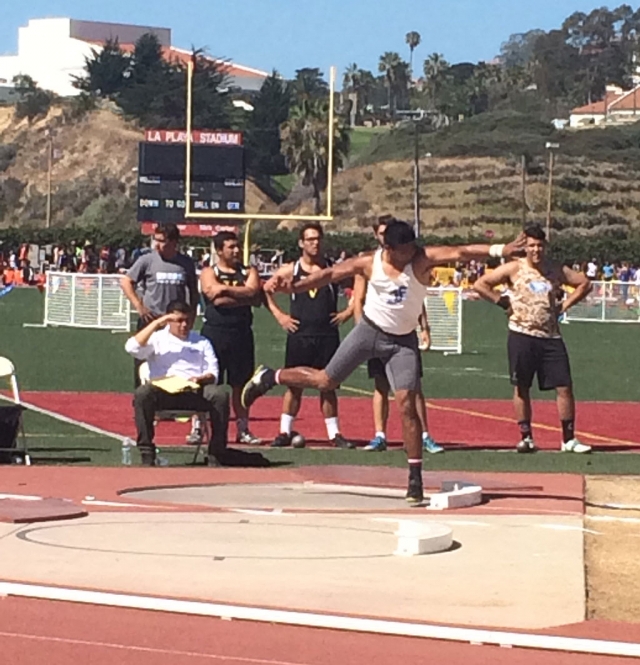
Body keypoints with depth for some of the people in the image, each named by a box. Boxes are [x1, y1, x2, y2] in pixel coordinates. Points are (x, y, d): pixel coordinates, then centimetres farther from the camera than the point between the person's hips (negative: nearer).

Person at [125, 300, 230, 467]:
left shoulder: (201, 342, 26)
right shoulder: (157, 339, 19)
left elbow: (213, 373, 13)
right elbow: (132, 347, -1)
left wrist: (200, 379, -11)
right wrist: (156, 323, -1)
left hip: (195, 391, 1)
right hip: (163, 391, -1)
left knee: (220, 395, -30)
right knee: (142, 393, -34)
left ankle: (215, 456, -24)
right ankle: (147, 455, -29)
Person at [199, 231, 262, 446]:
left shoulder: (248, 272, 11)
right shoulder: (209, 273, 3)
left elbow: (254, 295, -8)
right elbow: (215, 295, -15)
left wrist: (227, 289, -10)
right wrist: (241, 295, -11)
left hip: (241, 333, 3)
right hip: (215, 333, -3)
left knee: (240, 384, 8)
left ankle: (243, 430, 14)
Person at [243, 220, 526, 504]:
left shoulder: (422, 259, -19)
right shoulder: (369, 263, -13)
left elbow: (460, 253, -33)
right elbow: (330, 274, -8)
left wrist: (499, 250, -44)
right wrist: (293, 287, -19)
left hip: (402, 341, -1)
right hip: (370, 331, 1)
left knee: (406, 405, -10)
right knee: (325, 381, 6)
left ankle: (415, 480, -5)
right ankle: (268, 377, 32)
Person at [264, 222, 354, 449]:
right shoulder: (290, 270, 1)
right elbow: (265, 289, 10)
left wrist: (348, 311, -1)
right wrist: (278, 315, 2)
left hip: (327, 336, 0)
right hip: (299, 335, 0)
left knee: (328, 386, 5)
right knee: (294, 385, 3)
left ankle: (334, 433, 11)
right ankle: (285, 432, 8)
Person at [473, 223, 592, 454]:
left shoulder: (557, 271, 7)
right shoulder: (514, 269, -2)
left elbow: (584, 283, 18)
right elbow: (481, 284, -2)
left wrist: (565, 305, 8)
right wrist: (503, 302, -5)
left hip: (551, 337, 2)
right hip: (521, 336, -2)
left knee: (564, 387, -2)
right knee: (521, 388, 3)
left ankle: (569, 440, 5)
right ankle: (526, 438, 14)